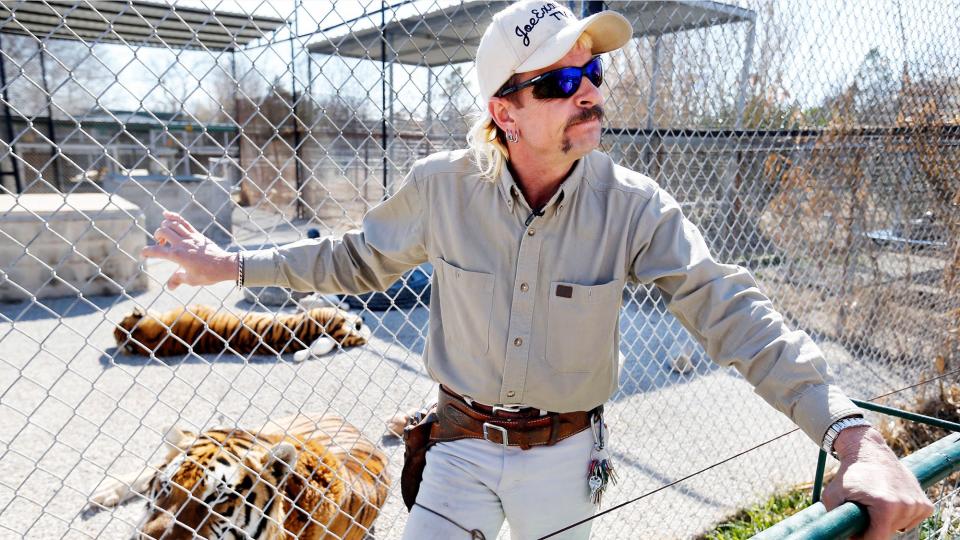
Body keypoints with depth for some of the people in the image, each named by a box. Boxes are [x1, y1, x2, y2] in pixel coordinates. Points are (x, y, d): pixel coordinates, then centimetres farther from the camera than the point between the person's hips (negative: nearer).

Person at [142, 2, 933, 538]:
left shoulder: (634, 207, -17)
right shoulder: (442, 187, -15)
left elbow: (729, 310, -21)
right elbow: (360, 261, 0)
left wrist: (853, 431, -32)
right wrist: (232, 265, -2)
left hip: (565, 453, 1)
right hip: (463, 444, 0)